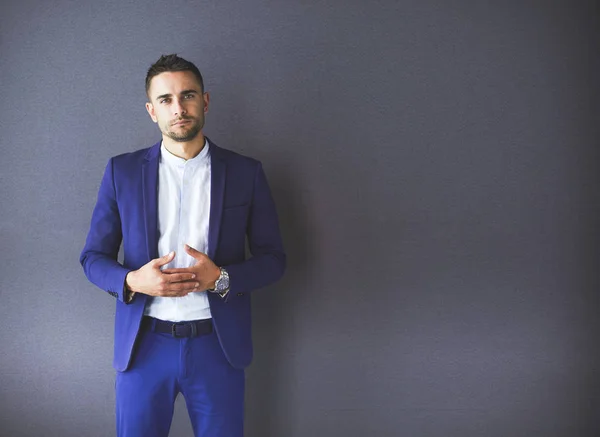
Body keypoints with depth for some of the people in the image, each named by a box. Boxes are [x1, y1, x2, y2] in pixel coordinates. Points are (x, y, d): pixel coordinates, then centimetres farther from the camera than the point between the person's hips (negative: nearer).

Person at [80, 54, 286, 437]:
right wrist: (131, 281, -16)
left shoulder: (246, 173, 0)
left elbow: (273, 258, 3)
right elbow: (94, 256, 5)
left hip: (218, 345, 0)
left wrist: (222, 278, -16)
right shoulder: (122, 171, 2)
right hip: (143, 344, 1)